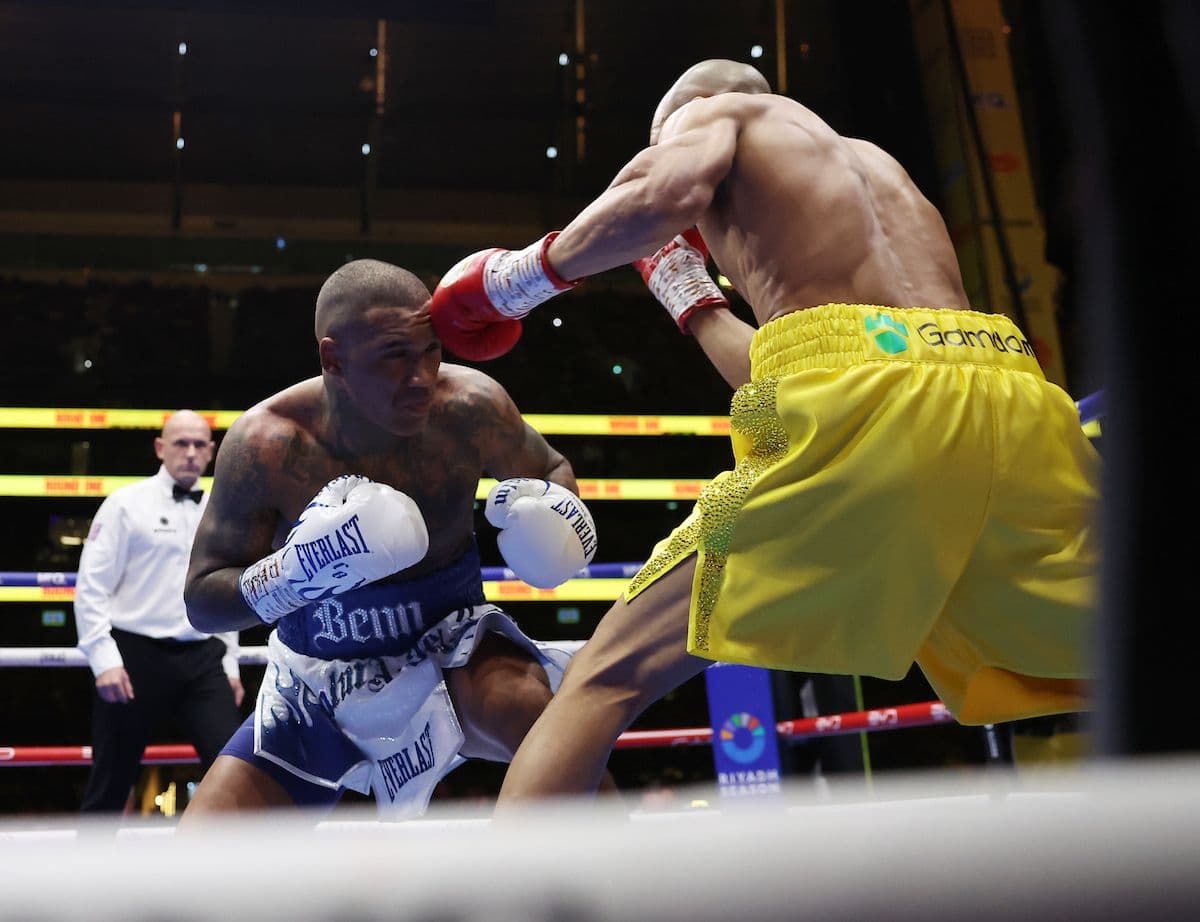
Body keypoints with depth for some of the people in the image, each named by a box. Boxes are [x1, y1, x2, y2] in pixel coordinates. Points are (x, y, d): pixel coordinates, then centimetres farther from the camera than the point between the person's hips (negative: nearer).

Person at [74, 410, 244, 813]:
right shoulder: (127, 504, -3)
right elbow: (91, 588, -7)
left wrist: (230, 664, 15)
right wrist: (105, 660, -14)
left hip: (202, 659, 4)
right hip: (137, 656, -4)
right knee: (112, 781, 7)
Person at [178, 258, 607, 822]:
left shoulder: (472, 408, -20)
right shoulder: (264, 444, -23)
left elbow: (550, 469, 2)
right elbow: (200, 601, -15)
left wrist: (556, 511, -22)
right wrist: (295, 574, -35)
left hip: (451, 647, 0)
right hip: (317, 678, 1)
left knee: (536, 707, -34)